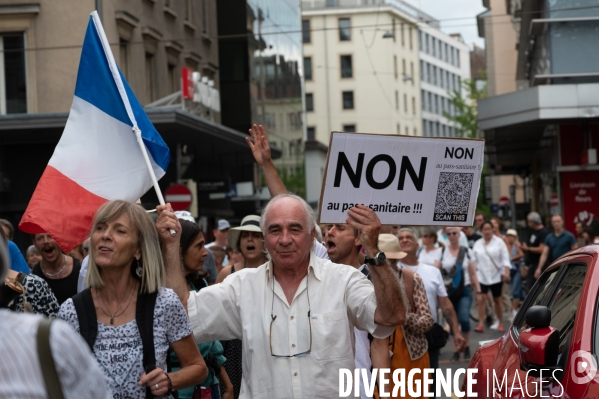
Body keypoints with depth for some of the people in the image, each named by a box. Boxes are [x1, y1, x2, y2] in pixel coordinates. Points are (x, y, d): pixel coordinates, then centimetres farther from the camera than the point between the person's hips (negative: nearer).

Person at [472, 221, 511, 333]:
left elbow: (505, 258, -6)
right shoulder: (478, 244, 7)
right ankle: (481, 324, -10)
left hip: (496, 276, -1)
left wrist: (506, 272, -17)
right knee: (481, 299, -11)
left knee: (497, 300, 8)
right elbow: (474, 260, 7)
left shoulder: (499, 242, 0)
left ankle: (500, 323, 19)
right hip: (482, 276, 1)